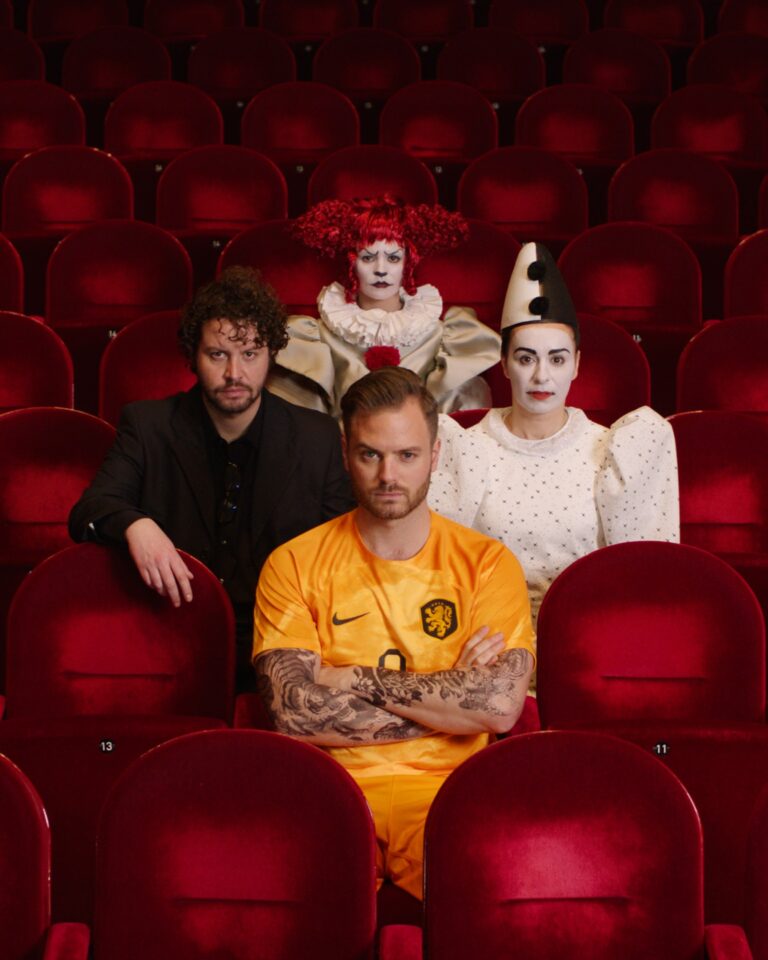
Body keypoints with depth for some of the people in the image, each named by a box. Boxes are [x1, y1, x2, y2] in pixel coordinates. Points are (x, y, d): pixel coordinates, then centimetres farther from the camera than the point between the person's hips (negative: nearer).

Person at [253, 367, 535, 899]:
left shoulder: (486, 562, 10)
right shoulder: (293, 565, 9)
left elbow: (501, 705, -6)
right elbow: (294, 711, -6)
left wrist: (357, 681, -5)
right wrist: (447, 696, -5)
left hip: (443, 789, 0)